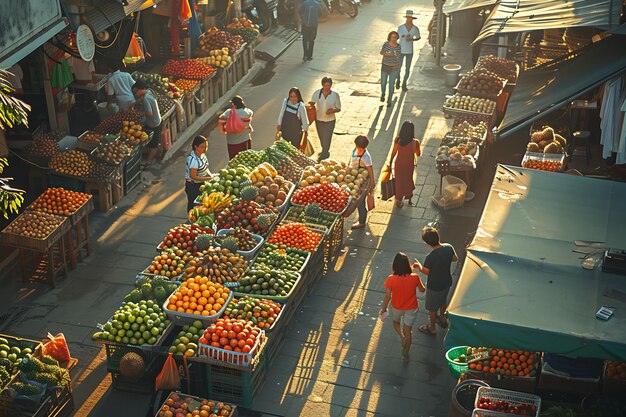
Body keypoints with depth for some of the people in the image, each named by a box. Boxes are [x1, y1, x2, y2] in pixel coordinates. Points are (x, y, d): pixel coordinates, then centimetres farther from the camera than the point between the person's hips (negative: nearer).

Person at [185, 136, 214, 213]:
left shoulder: (202, 154, -3)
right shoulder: (193, 159, -29)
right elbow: (193, 176, -27)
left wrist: (210, 175, -7)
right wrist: (208, 178, -27)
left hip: (201, 183, 8)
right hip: (193, 186, -8)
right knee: (193, 204, 9)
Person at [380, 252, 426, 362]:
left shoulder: (391, 279, -27)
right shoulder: (415, 277, -24)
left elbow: (387, 297, -17)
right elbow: (422, 290, -5)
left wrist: (383, 309, 0)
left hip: (396, 308, -1)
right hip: (411, 308, 1)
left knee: (396, 322, 33)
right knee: (407, 330, 19)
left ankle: (402, 337, 9)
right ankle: (406, 355, 29)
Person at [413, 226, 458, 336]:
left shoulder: (430, 258, -37)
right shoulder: (449, 247, -21)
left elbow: (425, 272, -18)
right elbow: (455, 258, 0)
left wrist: (419, 266, 2)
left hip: (434, 286, -6)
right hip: (447, 282, 6)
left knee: (432, 307, 21)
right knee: (443, 301, 34)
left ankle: (432, 328, 42)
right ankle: (442, 319, 58)